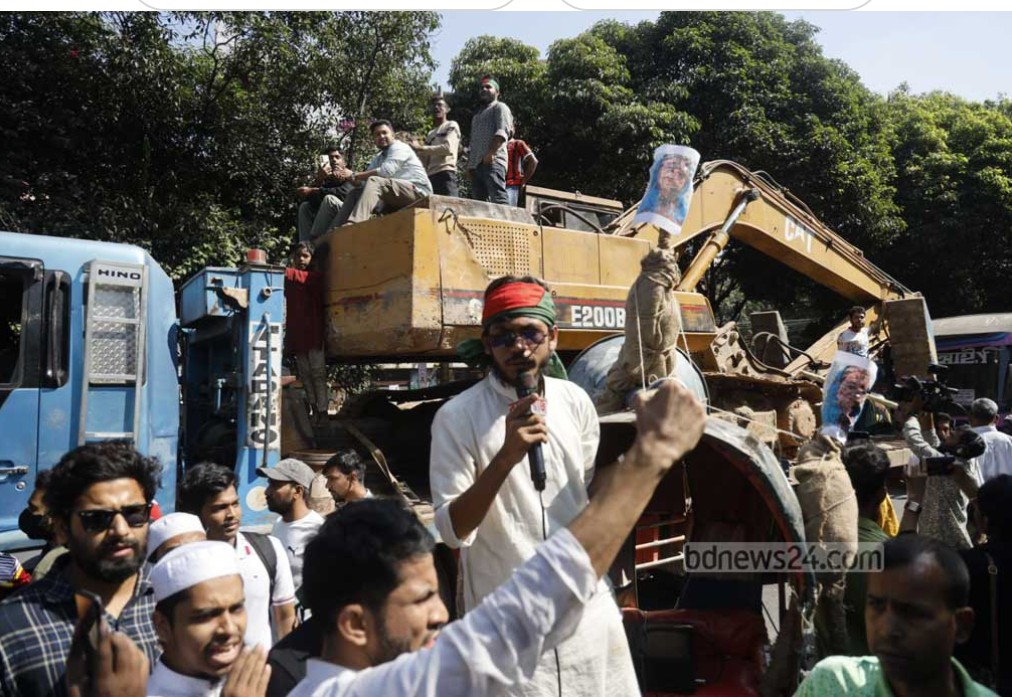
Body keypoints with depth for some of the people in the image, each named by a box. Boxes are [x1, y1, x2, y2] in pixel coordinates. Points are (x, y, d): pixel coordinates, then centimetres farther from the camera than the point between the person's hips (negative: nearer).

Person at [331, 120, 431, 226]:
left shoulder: (399, 148, -3)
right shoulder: (378, 158, 21)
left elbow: (386, 171, -20)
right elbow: (363, 183, 11)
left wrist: (354, 175, -16)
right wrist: (350, 177, -11)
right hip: (397, 198, 8)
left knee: (374, 181, -28)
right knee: (355, 193, 4)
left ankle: (353, 225, -46)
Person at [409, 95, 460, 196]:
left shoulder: (452, 126, 9)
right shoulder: (430, 134, 27)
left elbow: (448, 148, -10)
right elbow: (425, 161, 21)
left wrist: (421, 148, -7)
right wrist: (416, 148, 1)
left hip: (445, 174, -7)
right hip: (430, 176, 7)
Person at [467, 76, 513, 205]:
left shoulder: (499, 107, 10)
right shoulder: (477, 114, 34)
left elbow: (502, 132, -7)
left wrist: (491, 152, -21)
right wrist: (469, 165, 17)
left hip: (492, 161, -8)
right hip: (476, 164, 8)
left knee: (497, 197, -23)